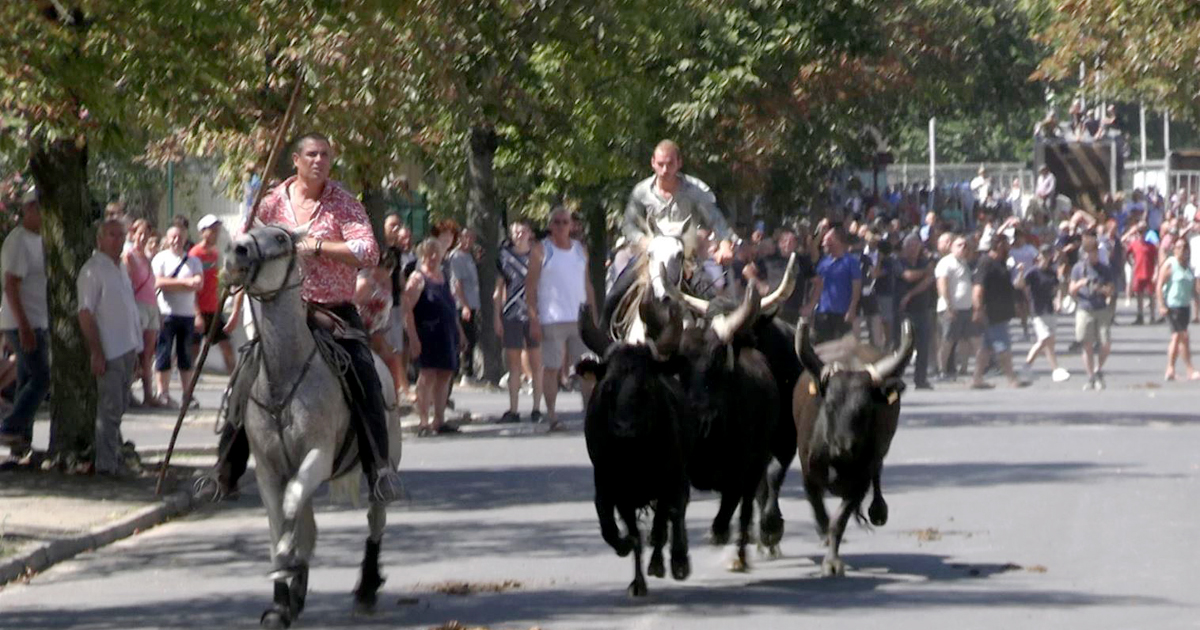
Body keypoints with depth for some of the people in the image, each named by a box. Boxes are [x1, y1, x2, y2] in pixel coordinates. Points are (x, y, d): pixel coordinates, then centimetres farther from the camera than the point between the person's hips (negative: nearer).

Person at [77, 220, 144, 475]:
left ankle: (114, 457, 21)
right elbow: (85, 314, -15)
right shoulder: (93, 270, -11)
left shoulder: (120, 269, 16)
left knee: (119, 406, 13)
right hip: (109, 351, -9)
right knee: (110, 408, -9)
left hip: (127, 348, 9)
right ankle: (106, 462, -6)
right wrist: (96, 352, -20)